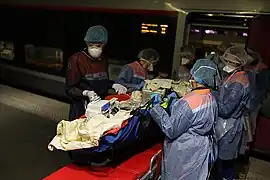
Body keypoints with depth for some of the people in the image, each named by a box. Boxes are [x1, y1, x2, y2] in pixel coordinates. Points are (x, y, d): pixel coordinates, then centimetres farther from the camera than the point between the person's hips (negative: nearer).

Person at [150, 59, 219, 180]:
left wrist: (157, 107, -18)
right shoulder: (211, 99, -1)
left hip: (184, 155, -8)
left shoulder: (189, 102, -29)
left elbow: (171, 130, -23)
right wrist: (176, 102, 10)